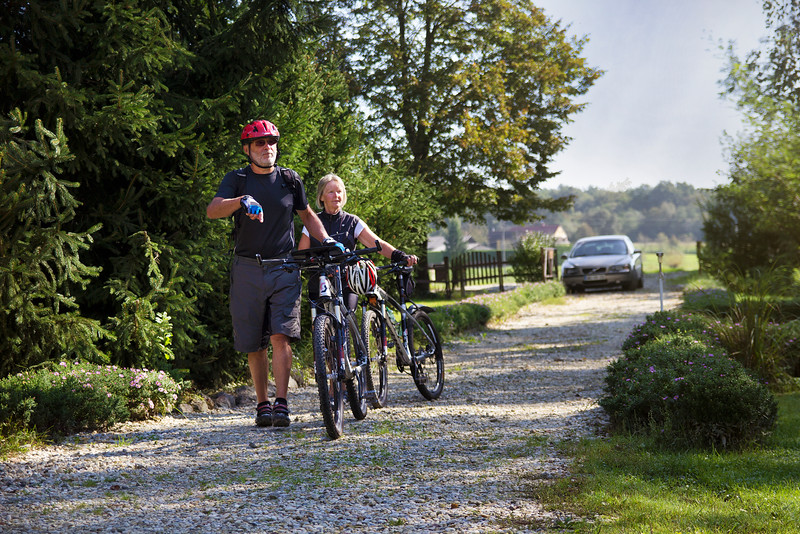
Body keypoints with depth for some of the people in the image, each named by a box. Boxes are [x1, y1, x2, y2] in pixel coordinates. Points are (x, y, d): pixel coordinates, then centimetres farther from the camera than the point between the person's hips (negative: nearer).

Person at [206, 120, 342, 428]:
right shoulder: (237, 180, 2)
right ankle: (263, 404, 16)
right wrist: (241, 200, -34)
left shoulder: (289, 180, 9)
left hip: (284, 268, 0)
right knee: (255, 345, 4)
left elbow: (307, 215, 24)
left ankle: (281, 404, -14)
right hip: (248, 269, 0)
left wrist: (327, 240, 9)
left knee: (281, 337, -14)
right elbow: (212, 211, -16)